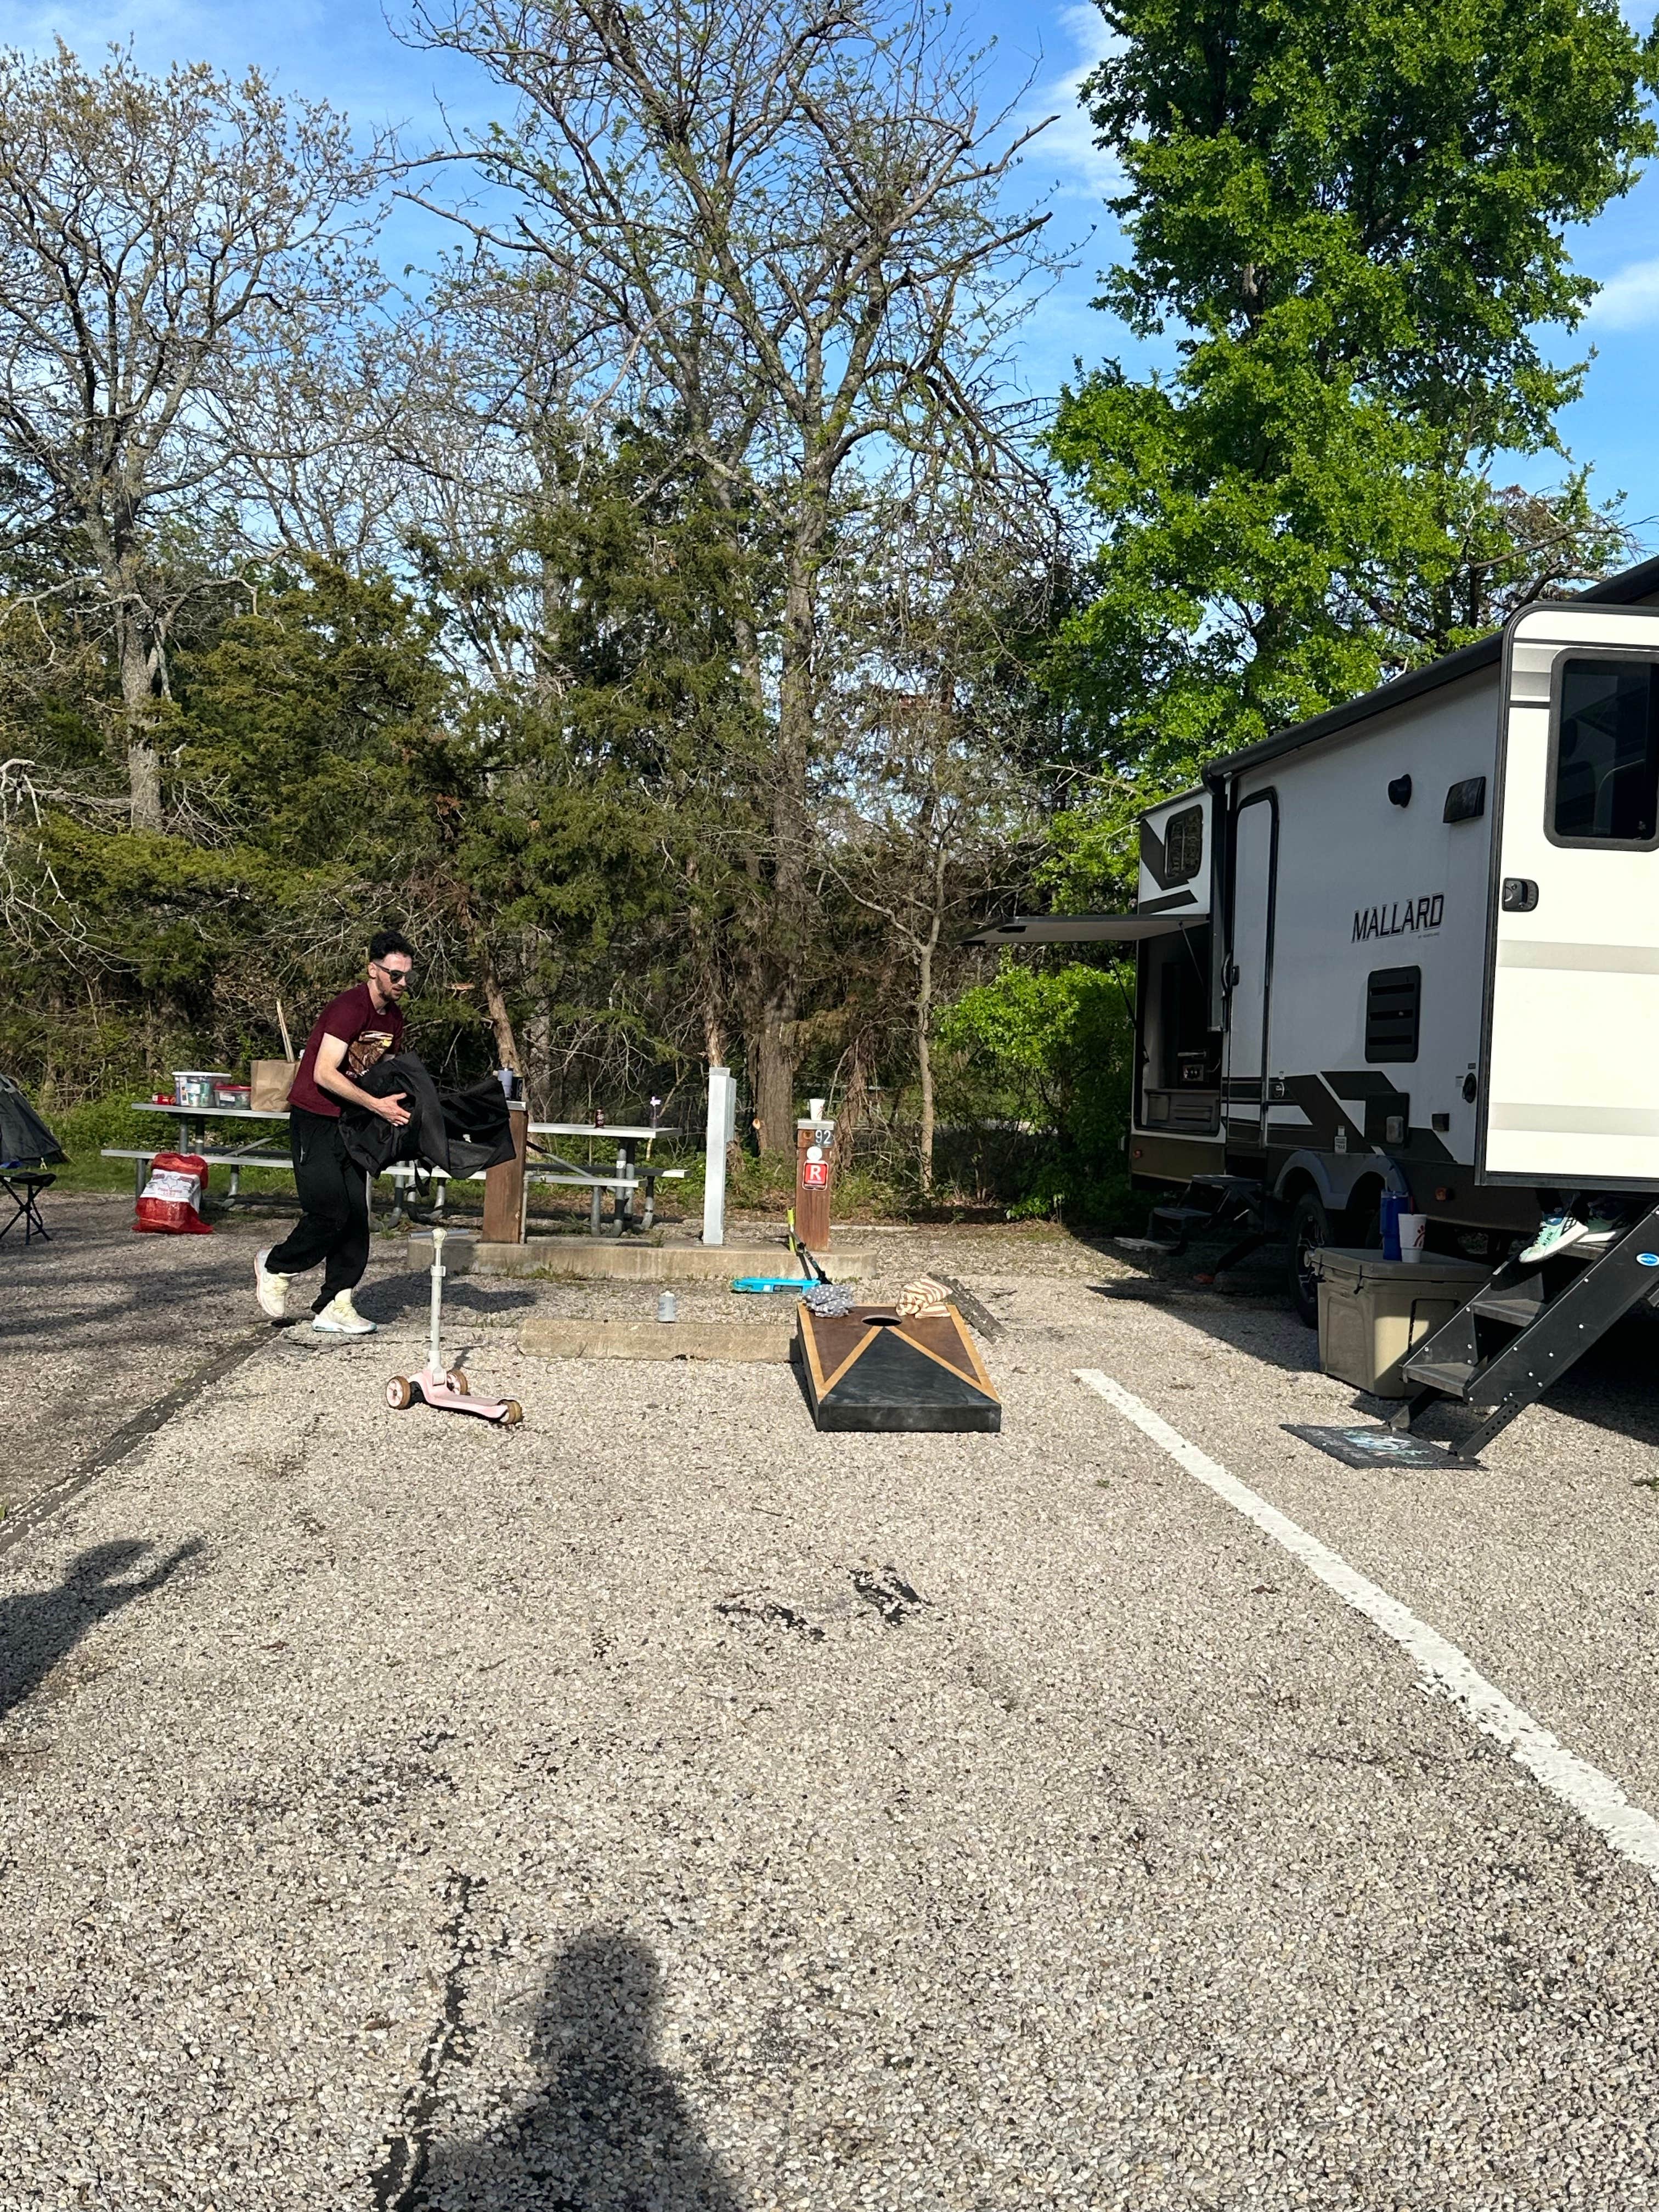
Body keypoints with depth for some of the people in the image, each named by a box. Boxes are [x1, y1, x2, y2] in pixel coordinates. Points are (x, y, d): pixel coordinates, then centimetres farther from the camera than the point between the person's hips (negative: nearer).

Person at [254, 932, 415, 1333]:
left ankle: (334, 1307, 7)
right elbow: (324, 1074, -26)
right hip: (314, 1119, -8)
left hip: (350, 1122, 8)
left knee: (355, 1217, 2)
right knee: (331, 1214, -11)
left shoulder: (394, 1016, 9)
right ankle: (274, 1267, 16)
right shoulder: (350, 1007, -19)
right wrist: (377, 1105, -28)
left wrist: (396, 1104, 2)